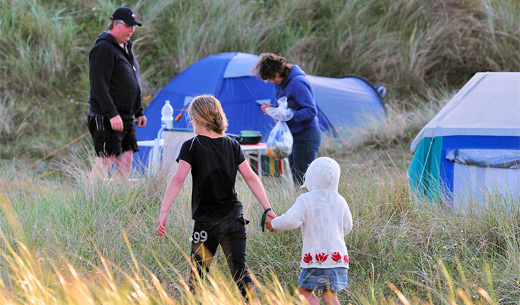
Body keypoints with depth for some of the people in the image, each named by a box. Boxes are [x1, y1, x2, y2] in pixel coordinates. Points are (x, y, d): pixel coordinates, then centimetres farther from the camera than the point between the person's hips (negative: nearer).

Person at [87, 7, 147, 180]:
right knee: (105, 160, -9)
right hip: (106, 119, -9)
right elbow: (99, 84, -19)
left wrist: (139, 112, 23)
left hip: (126, 118, 9)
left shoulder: (126, 48, 19)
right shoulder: (103, 48, -12)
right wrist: (111, 114, -23)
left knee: (126, 159, 6)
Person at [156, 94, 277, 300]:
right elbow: (250, 177, 4)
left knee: (198, 276, 6)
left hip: (206, 222, -4)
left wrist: (163, 213, -19)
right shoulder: (232, 145, 6)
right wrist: (267, 209, 4)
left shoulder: (191, 147, -7)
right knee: (240, 272, 4)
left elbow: (178, 179, -15)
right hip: (234, 219, 4)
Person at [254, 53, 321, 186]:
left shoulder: (297, 83, -19)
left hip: (306, 137, -10)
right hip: (294, 137, 10)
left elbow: (311, 110, -23)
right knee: (296, 181, 11)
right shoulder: (281, 83, 11)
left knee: (304, 181, -10)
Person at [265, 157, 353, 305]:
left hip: (315, 258, -4)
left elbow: (290, 220, -20)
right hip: (338, 258, 5)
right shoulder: (340, 201, 7)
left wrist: (273, 224, -1)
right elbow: (347, 228, 16)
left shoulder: (306, 200, -9)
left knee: (305, 290, 11)